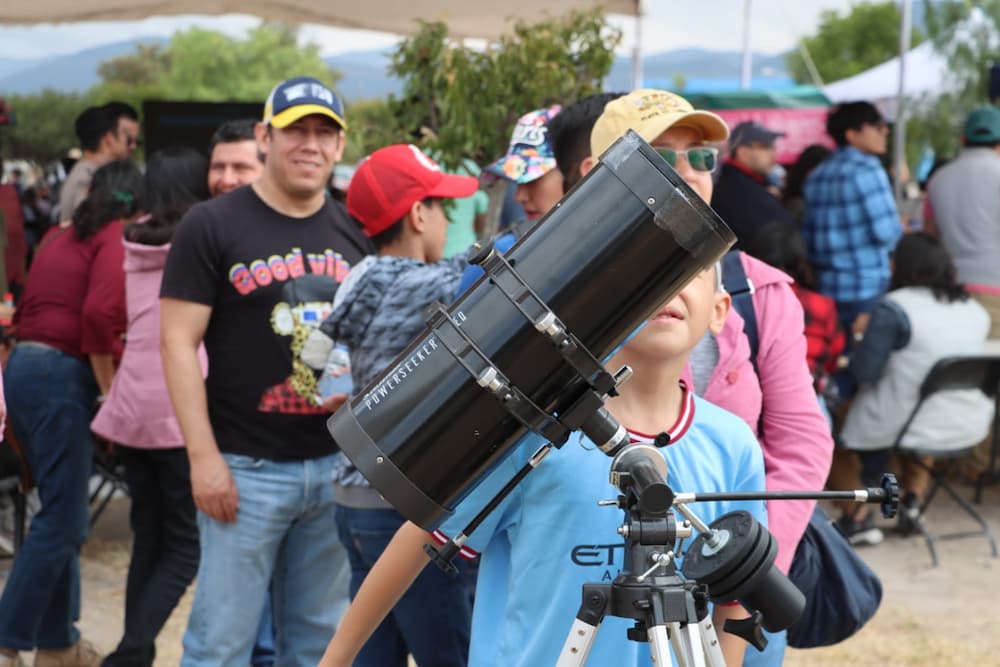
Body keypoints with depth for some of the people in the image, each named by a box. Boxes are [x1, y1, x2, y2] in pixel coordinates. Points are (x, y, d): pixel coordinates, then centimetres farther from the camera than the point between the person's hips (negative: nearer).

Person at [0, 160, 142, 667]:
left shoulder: (61, 236, 20)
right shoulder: (116, 237, -5)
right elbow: (100, 313, -20)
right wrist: (110, 387, -9)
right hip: (62, 377, -9)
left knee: (63, 515, 16)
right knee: (61, 522, -5)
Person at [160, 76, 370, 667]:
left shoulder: (355, 232, 11)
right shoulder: (213, 226, -3)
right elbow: (179, 341, -7)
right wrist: (203, 456, -13)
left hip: (336, 463, 5)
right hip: (245, 467, -4)